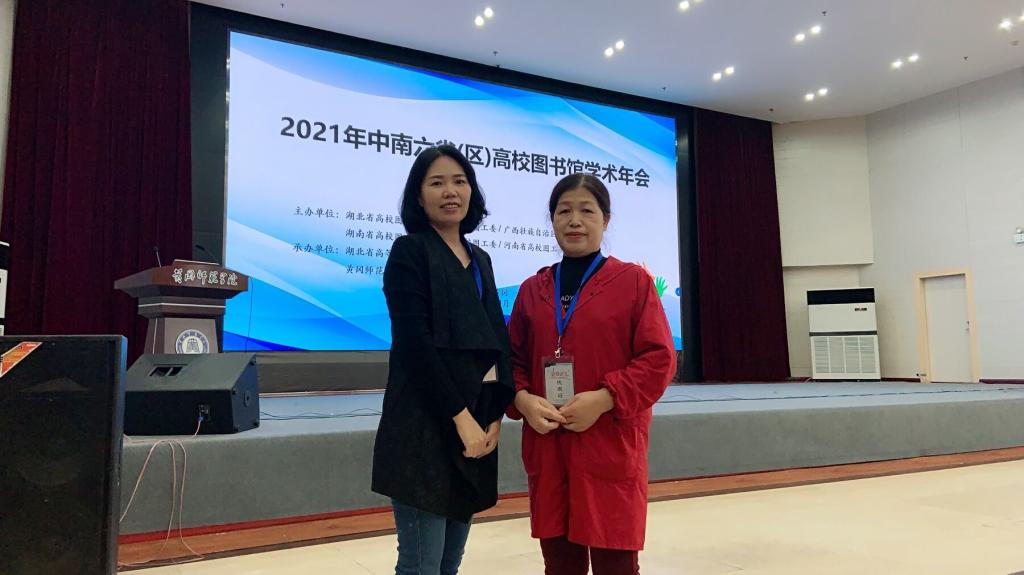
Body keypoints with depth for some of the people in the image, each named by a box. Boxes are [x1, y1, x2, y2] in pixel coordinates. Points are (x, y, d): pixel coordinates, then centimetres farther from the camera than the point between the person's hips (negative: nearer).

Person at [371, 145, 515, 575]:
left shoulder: (480, 260, 16)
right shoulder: (409, 251, -3)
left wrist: (494, 414, -1)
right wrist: (460, 417, -15)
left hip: (477, 427, 7)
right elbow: (414, 343, -13)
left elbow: (498, 340, 12)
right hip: (426, 428, -7)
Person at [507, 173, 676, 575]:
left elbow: (659, 360, -6)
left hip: (612, 447, -3)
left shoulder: (634, 281, -1)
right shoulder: (532, 289, 10)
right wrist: (522, 400, -8)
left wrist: (604, 399, -16)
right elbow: (513, 360, 12)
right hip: (546, 447, 4)